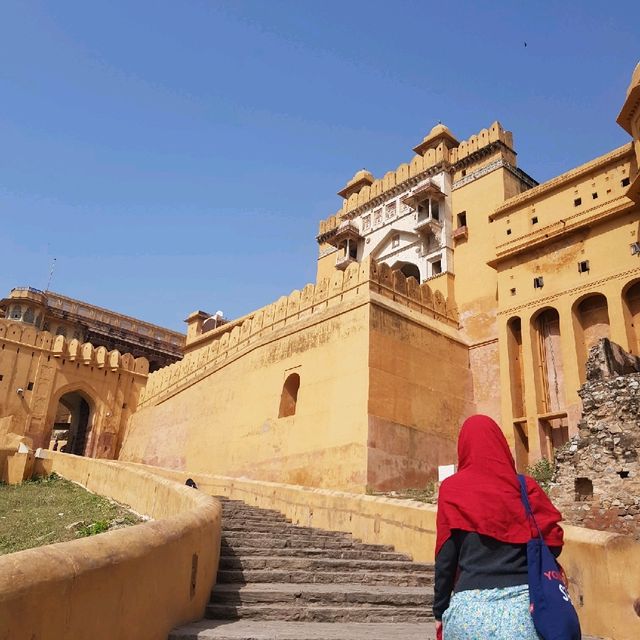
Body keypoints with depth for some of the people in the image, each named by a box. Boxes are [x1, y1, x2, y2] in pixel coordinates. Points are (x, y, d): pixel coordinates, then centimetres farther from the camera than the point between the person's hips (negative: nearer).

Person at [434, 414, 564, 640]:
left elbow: (445, 556, -1)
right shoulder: (525, 486, 5)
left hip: (472, 605, -2)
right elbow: (554, 543, 4)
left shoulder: (452, 488, 0)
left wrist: (439, 611, 7)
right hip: (525, 603, 2)